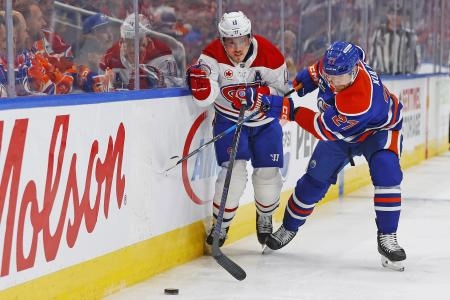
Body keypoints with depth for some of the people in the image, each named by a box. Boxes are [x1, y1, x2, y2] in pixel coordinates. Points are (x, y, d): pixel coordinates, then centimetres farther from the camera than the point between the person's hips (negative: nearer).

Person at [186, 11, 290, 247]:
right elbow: (205, 98, -30)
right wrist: (199, 82, -52)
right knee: (234, 171, -17)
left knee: (268, 174, 0)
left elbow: (282, 92, -13)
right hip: (229, 120, -1)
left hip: (265, 122, 1)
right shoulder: (213, 55, -22)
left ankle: (265, 218, 32)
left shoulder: (269, 54, -20)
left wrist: (256, 93, -31)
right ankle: (220, 224, 3)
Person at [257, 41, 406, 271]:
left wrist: (287, 109, -39)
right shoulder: (332, 64, -27)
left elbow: (325, 129, -38)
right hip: (341, 131, 6)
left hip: (378, 128, -6)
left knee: (386, 173, -30)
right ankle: (289, 227, 27)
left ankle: (387, 238, -21)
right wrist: (295, 86, -12)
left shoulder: (361, 100, -46)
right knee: (315, 179, 6)